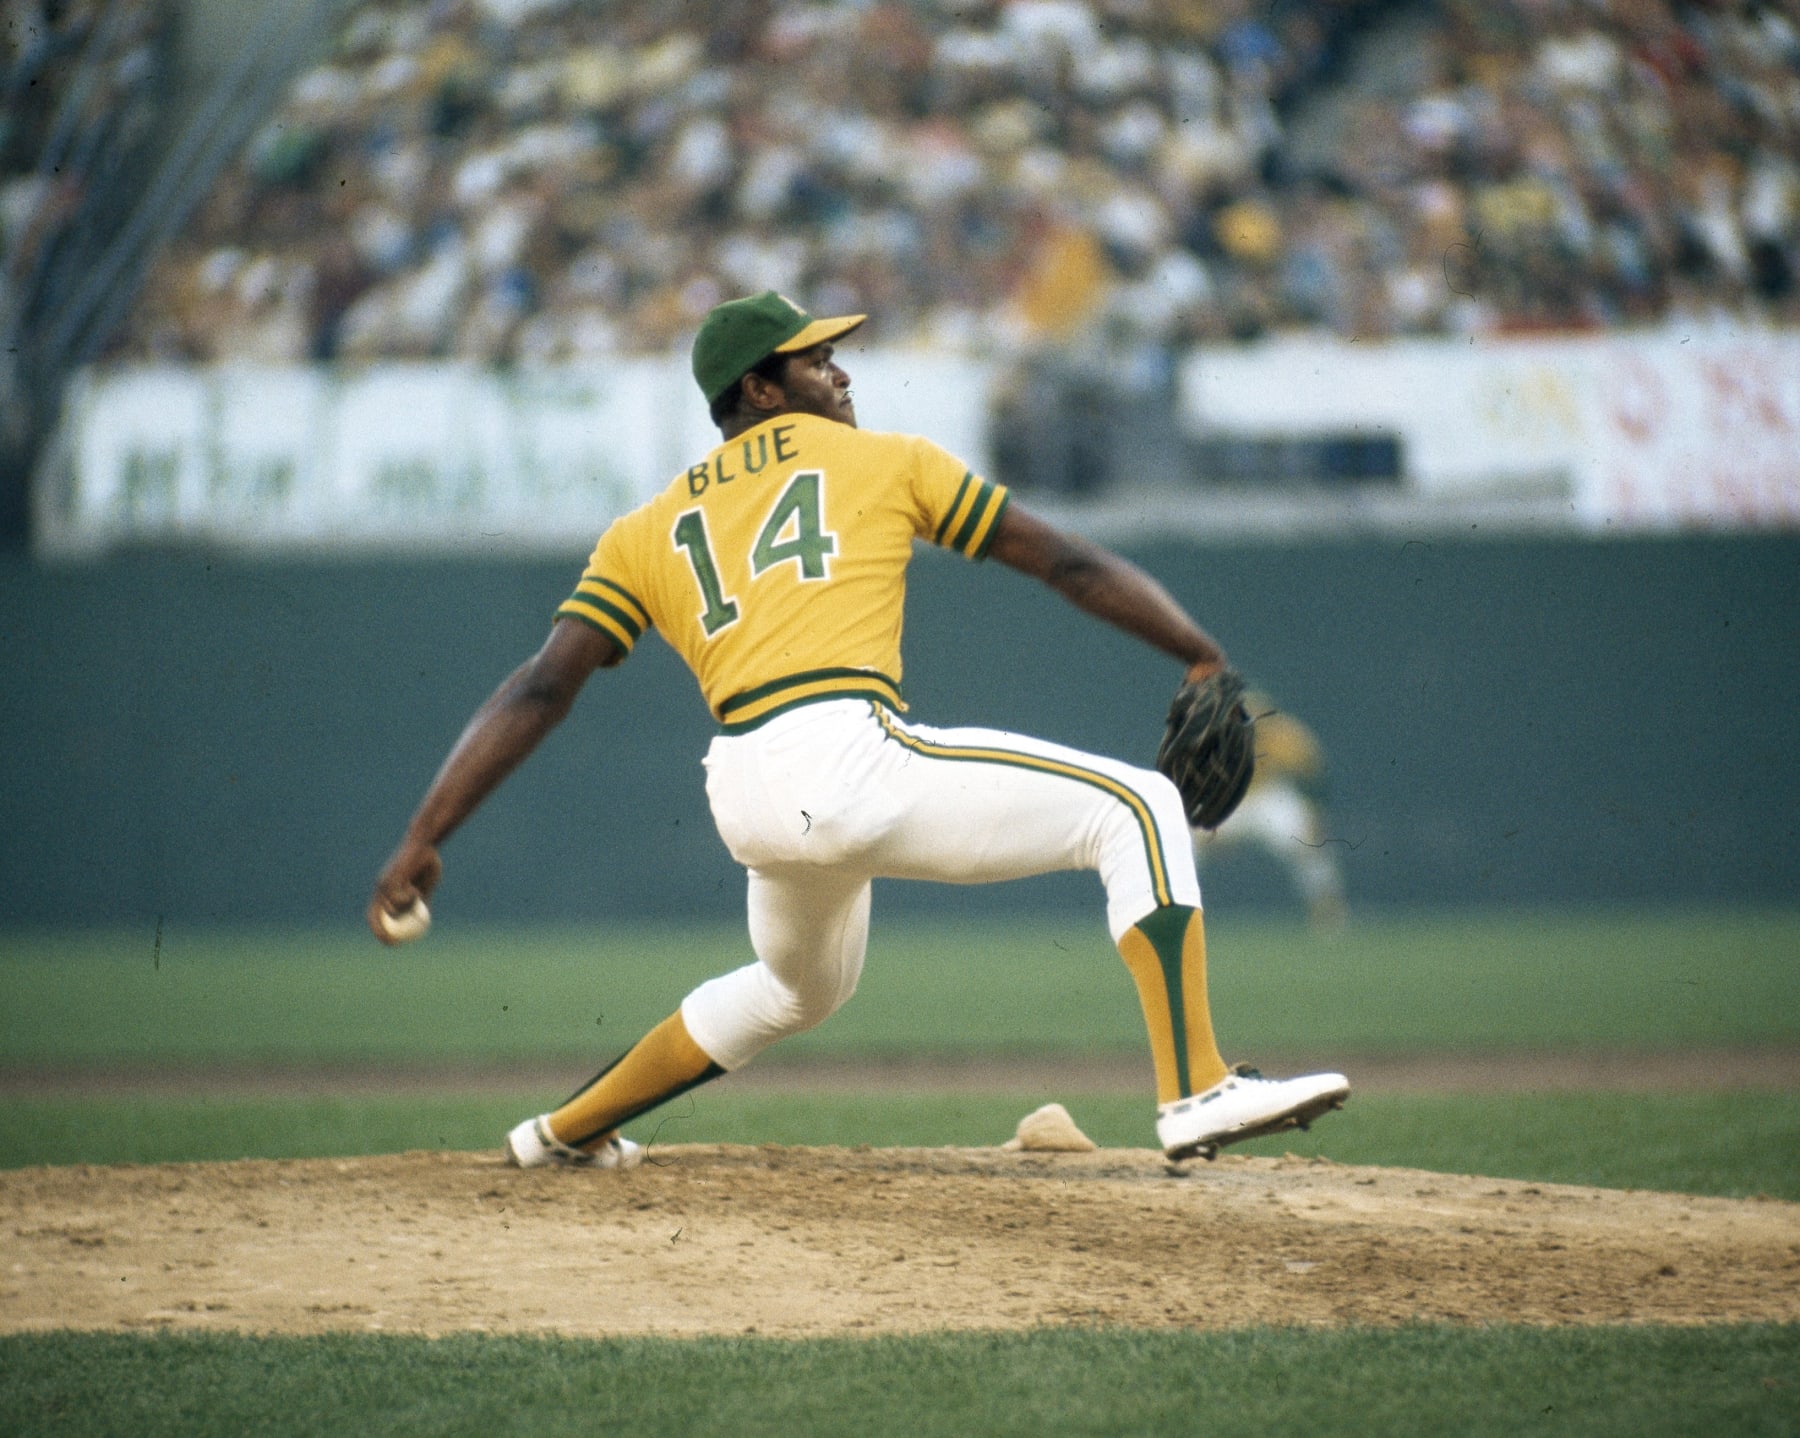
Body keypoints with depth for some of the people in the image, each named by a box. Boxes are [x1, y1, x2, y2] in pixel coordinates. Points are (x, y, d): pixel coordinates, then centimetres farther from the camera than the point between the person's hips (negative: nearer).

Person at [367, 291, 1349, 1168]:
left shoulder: (645, 532, 22)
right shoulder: (887, 461, 15)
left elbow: (539, 688, 10)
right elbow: (1062, 561, 15)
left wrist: (423, 840, 7)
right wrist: (1201, 654, 20)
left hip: (743, 798, 6)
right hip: (845, 758, -6)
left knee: (799, 989, 36)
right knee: (1135, 807, -1)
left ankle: (565, 1132, 45)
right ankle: (1194, 1093, -17)